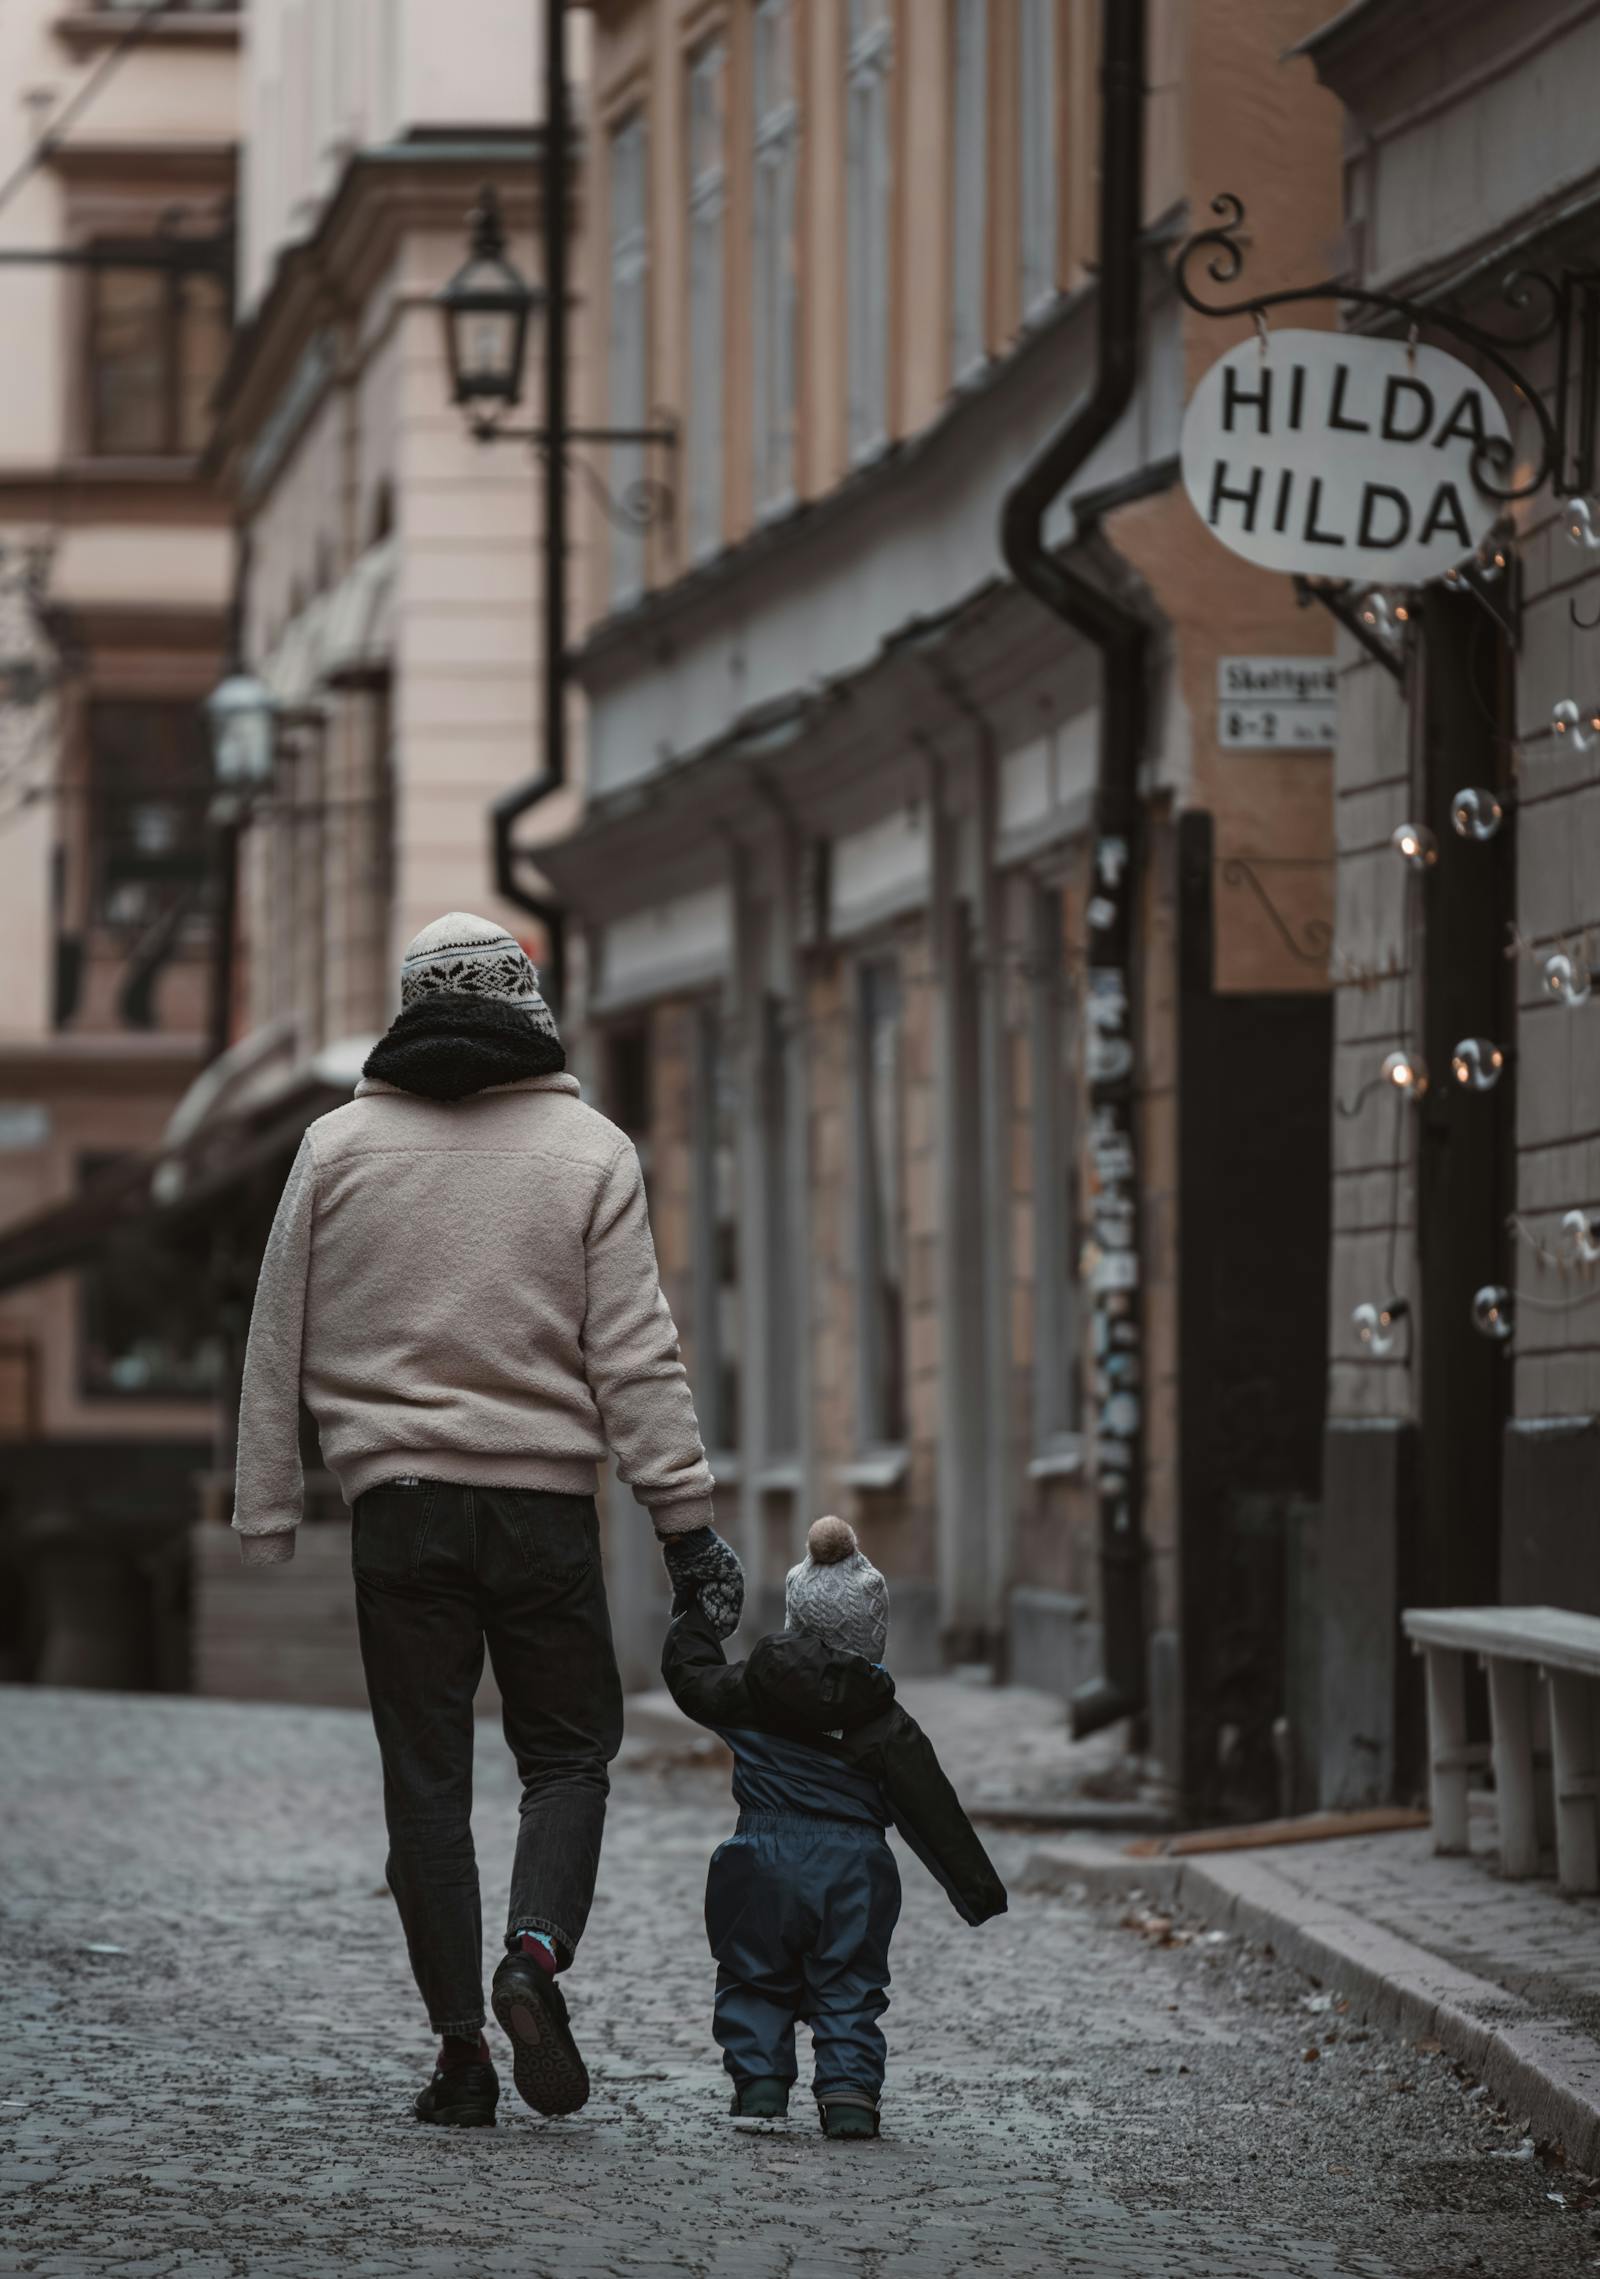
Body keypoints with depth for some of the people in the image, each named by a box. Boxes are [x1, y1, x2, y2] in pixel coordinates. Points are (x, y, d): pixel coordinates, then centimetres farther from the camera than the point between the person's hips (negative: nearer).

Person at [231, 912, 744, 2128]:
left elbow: (280, 1344, 7)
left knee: (426, 1777, 6)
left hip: (397, 1501, 1)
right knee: (569, 1751, 11)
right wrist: (688, 1520, -1)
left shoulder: (338, 1147, 5)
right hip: (545, 1501, -1)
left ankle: (460, 2042, 1)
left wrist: (267, 1514, 12)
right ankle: (538, 1948, -14)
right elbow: (635, 1355, -4)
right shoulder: (589, 1151, 0)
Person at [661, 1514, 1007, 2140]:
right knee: (849, 1991, 7)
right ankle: (849, 2089, -7)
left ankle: (759, 2082, -2)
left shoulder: (750, 1693, 2)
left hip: (764, 1861, 1)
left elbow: (691, 1678, 22)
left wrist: (692, 1618, 40)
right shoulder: (884, 1724, -1)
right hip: (854, 1871, 0)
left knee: (754, 1980, 12)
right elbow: (930, 1809, 0)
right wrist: (974, 1883, 5)